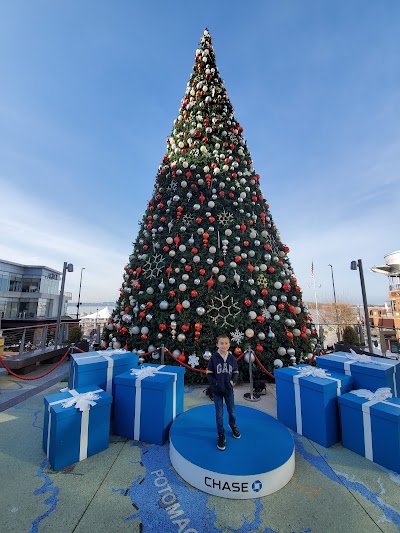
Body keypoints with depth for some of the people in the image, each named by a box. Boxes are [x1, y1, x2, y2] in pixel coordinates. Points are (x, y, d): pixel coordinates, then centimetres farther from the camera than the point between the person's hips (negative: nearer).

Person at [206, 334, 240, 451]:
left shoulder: (232, 358, -7)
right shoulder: (213, 358, -14)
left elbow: (236, 372, 5)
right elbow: (209, 373, -8)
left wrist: (232, 381, -11)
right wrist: (216, 383, -17)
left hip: (229, 390, 2)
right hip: (217, 391, -2)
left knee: (232, 411, 19)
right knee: (219, 414, 9)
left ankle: (233, 426, 49)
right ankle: (221, 435, 29)